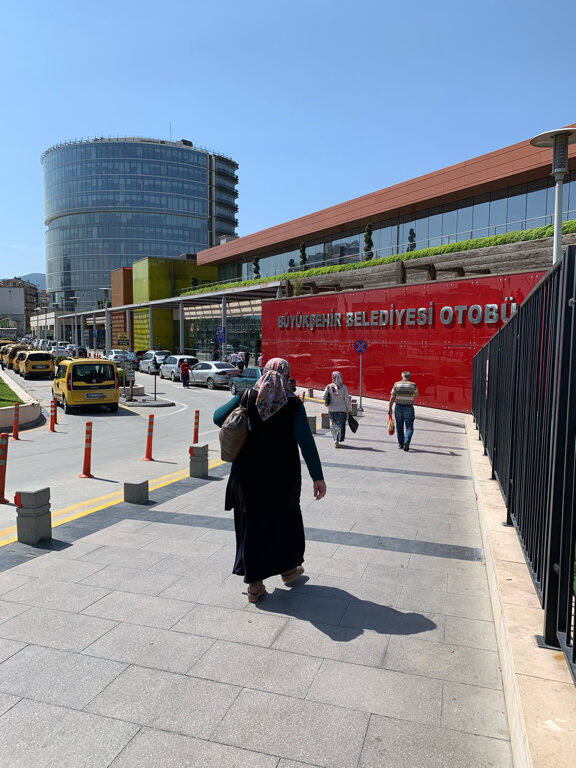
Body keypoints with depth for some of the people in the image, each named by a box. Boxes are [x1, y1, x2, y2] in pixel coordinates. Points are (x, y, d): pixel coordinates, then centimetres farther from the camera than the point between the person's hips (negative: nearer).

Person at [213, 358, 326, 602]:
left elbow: (218, 418, -2)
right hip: (283, 476, -1)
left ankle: (254, 584, 16)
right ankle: (288, 568, 39)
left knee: (253, 523, 11)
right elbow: (306, 441, -15)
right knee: (285, 517, 21)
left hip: (248, 474, 1)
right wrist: (317, 477, -13)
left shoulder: (248, 397, -5)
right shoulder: (293, 403, -9)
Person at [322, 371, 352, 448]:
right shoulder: (344, 387, -8)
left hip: (331, 410, 2)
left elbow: (324, 396, -1)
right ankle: (337, 441, 0)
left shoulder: (329, 387, -6)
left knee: (334, 425, 15)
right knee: (340, 426, 7)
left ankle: (335, 440, 14)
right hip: (341, 410, -2)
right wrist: (349, 410, 6)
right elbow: (347, 400, -4)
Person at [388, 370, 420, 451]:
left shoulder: (397, 384, -1)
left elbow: (392, 397, -4)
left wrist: (389, 408, 1)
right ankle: (406, 442, -19)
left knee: (399, 427, 15)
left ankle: (401, 444, 23)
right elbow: (417, 395, 13)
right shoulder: (413, 385, -2)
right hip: (409, 408, -2)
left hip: (398, 408, 2)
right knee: (409, 427, 2)